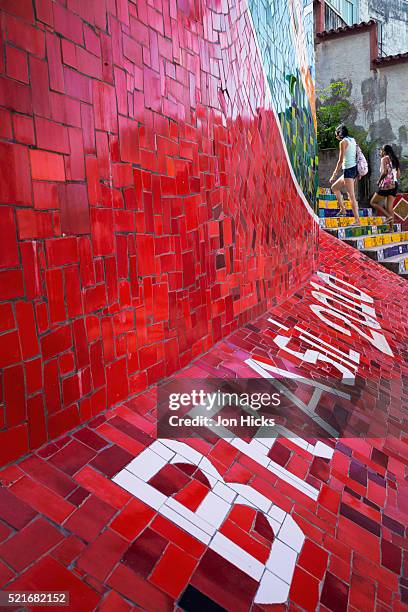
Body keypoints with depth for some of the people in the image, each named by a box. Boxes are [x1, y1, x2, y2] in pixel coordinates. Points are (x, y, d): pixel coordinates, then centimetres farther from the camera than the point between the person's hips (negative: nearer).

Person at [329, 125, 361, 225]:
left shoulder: (343, 142, -7)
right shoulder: (353, 140, 17)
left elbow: (341, 160, -12)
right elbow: (357, 156, 17)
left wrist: (334, 174, -9)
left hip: (349, 169, -9)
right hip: (355, 169, 9)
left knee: (351, 196, -10)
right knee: (334, 187, 20)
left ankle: (357, 220, -12)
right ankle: (342, 209, 17)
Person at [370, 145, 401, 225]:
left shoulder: (384, 159, -3)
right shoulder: (395, 160, 19)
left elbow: (384, 172, -17)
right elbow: (398, 175, 15)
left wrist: (379, 181, -3)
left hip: (386, 185, -7)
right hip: (395, 185, 7)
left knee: (373, 202, 4)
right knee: (389, 207, 7)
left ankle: (389, 216, -13)